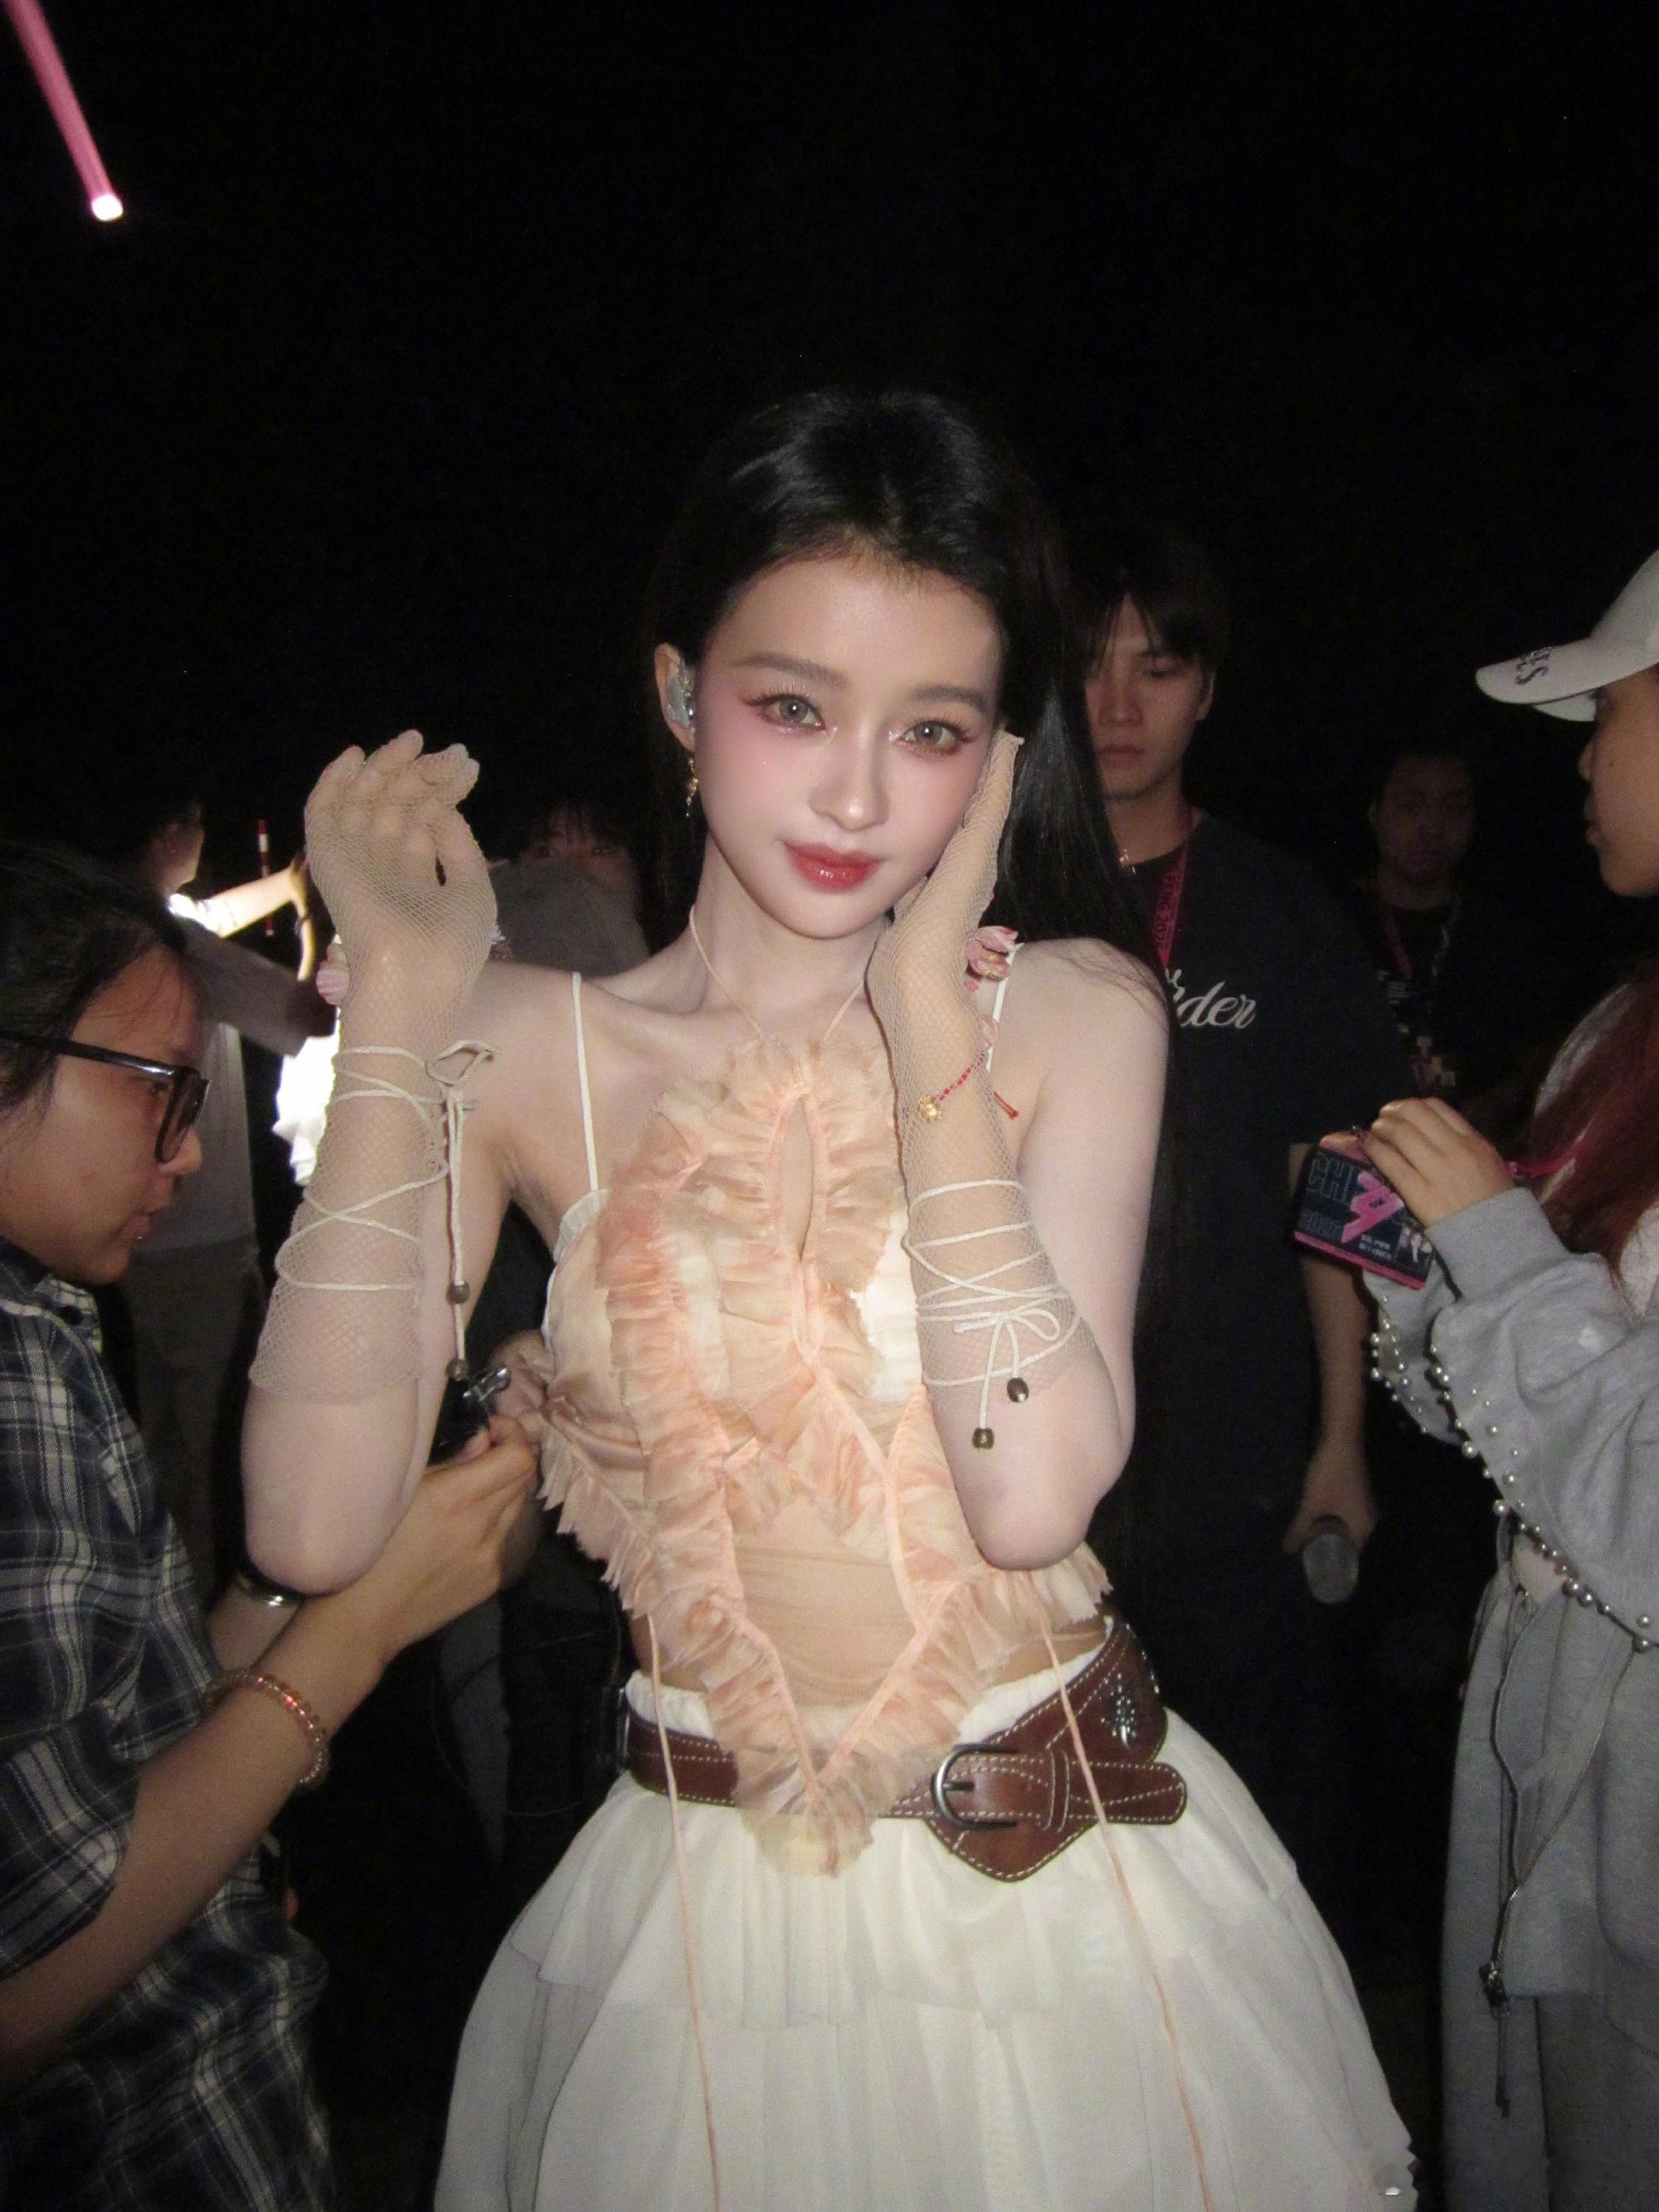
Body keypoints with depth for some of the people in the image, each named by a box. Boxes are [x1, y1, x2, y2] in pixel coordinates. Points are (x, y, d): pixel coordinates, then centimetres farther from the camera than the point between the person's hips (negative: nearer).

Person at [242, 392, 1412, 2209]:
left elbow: (1036, 1492, -21)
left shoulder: (1074, 1014, -8)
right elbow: (314, 1528, -18)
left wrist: (923, 999, -19)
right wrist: (400, 1006, -17)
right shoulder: (525, 1050, -7)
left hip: (1070, 1884, 1)